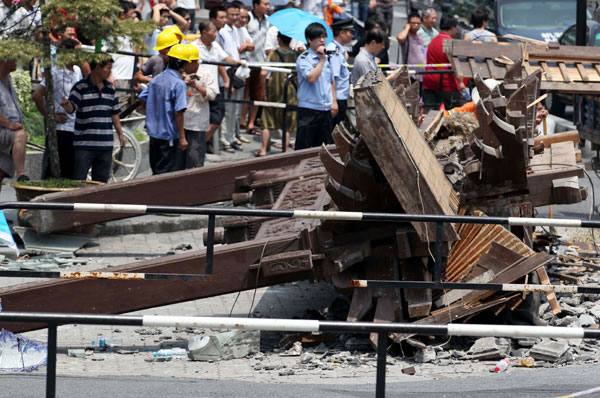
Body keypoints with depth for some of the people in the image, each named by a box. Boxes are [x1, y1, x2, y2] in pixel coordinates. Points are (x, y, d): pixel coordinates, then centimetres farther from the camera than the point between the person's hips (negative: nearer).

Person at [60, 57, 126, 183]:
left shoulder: (110, 88, 12)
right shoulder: (80, 87, -5)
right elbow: (71, 108, -15)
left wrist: (120, 134, 17)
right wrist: (66, 105, -38)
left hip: (105, 144, 5)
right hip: (84, 144, -5)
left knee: (101, 181, 8)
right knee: (78, 182, -5)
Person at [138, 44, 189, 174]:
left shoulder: (156, 79, 7)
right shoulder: (179, 84, -16)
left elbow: (142, 99, 14)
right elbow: (178, 112, -20)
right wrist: (182, 137, -16)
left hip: (154, 133, 7)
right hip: (170, 135, -7)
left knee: (157, 171, 17)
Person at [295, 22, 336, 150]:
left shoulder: (327, 58, 13)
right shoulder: (304, 59, -8)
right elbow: (311, 78, -23)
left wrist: (334, 101, 15)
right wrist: (321, 60, -17)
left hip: (326, 109, 7)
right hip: (309, 109, -7)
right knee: (304, 146, -5)